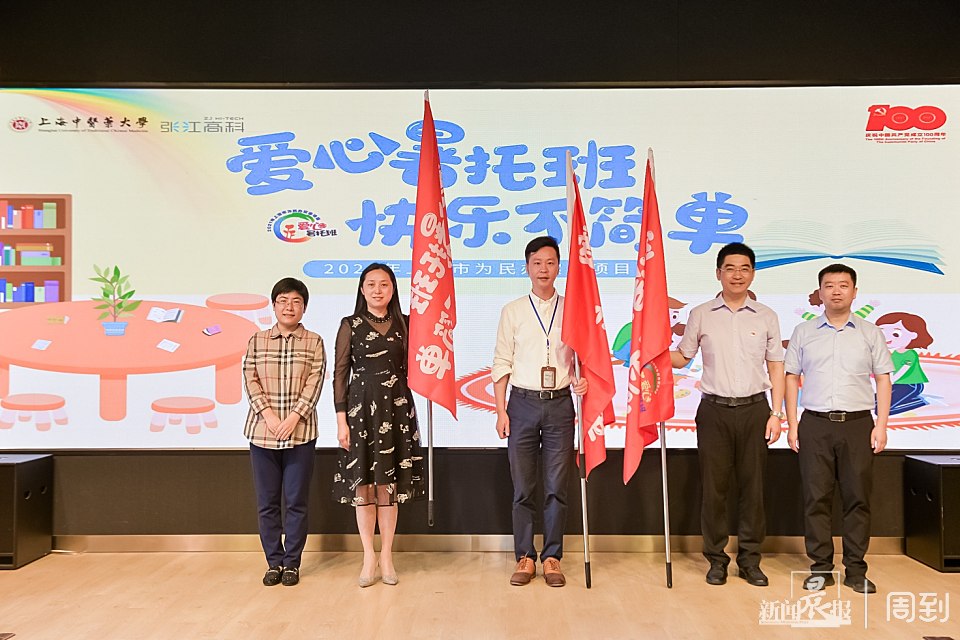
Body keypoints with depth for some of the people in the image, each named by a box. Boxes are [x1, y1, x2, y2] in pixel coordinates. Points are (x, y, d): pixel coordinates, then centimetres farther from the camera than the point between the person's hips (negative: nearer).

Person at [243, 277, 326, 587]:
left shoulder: (313, 341, 3)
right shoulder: (257, 341, 8)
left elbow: (315, 383, -5)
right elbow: (250, 380, 0)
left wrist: (294, 417, -15)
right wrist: (268, 414, -13)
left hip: (300, 433, -2)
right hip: (262, 432, 2)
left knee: (296, 502, 4)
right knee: (267, 503, 8)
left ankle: (292, 563, 16)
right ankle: (274, 562, 20)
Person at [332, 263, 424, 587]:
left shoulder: (404, 324, 8)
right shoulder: (350, 325, 2)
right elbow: (340, 374, 0)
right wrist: (341, 420, -6)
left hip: (396, 408, 1)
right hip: (361, 407, -1)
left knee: (389, 483, 5)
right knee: (363, 483, 2)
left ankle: (387, 556, 16)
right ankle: (369, 557, 13)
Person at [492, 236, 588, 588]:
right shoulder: (512, 311, 5)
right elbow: (501, 364, 4)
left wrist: (583, 379, -11)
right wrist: (501, 411, -1)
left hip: (560, 402, 0)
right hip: (523, 402, 0)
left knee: (557, 487, 4)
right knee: (523, 487, 6)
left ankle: (552, 557, 16)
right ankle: (525, 557, 17)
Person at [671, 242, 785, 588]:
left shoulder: (766, 316, 7)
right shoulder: (700, 315, 5)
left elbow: (776, 368, 8)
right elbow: (681, 358, 10)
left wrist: (776, 413, 0)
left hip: (754, 408, 1)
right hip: (714, 409, 0)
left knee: (753, 485, 5)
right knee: (714, 486, 3)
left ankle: (750, 559, 17)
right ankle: (716, 559, 15)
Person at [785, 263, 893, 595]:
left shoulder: (870, 332, 9)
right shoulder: (803, 332, 8)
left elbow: (883, 378, 7)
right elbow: (792, 378, 8)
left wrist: (881, 425, -2)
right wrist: (792, 424, 1)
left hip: (858, 423, 0)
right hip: (815, 424, 0)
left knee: (858, 498, 3)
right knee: (816, 498, 1)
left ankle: (856, 570, 13)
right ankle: (821, 568, 11)